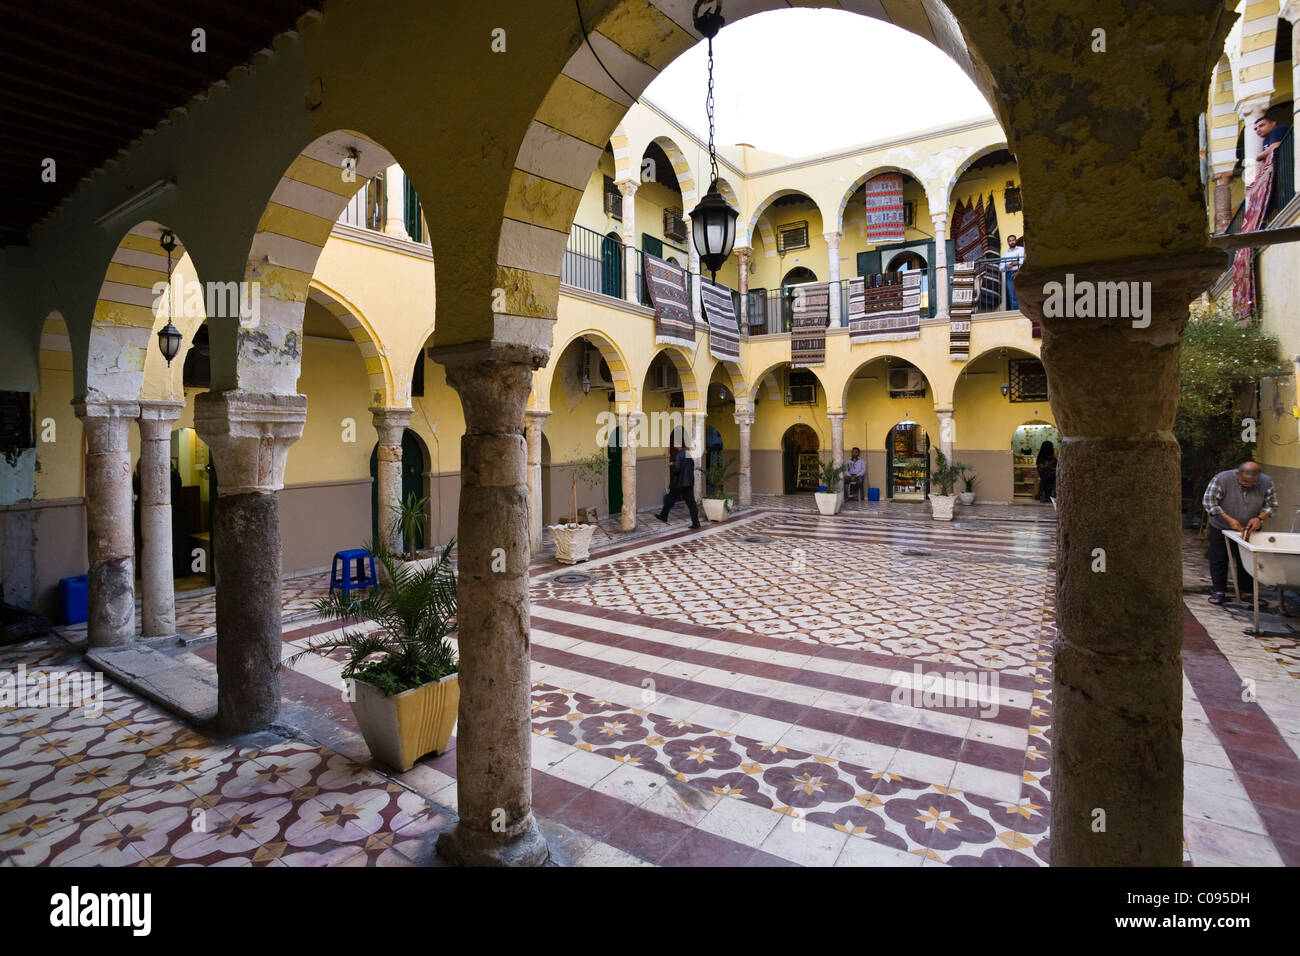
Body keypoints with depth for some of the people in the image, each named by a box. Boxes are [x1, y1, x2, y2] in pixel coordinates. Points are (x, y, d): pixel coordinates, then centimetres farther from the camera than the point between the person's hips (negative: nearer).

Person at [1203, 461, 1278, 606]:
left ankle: (1247, 592, 20)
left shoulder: (1266, 482, -12)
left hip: (1249, 529, 2)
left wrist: (1259, 518, -18)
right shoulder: (1221, 479, -24)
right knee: (1219, 560, 4)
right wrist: (1229, 520, -24)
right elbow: (1208, 502, -21)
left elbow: (1271, 504, 0)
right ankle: (1219, 591, 14)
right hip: (1221, 528, -2)